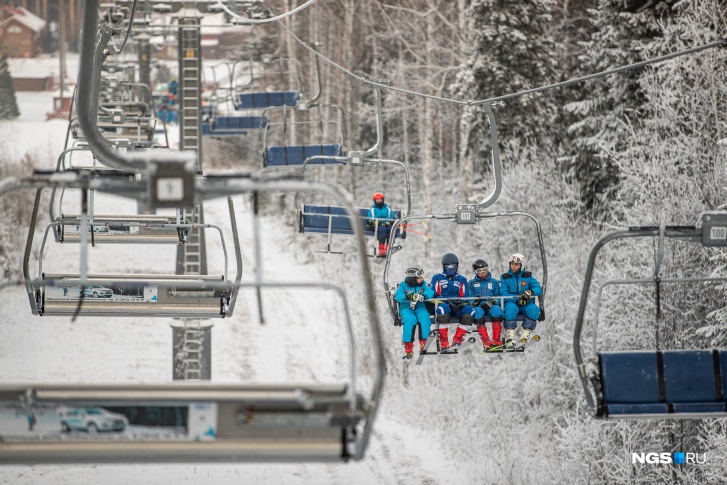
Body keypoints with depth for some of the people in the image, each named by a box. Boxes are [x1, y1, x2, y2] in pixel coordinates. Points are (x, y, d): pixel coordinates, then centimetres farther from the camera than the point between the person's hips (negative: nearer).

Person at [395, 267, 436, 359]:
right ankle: (408, 348, -30)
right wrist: (410, 297, -32)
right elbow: (398, 296, -14)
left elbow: (430, 292, -6)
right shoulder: (403, 285, 1)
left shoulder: (422, 285, 10)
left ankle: (423, 344, -26)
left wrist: (423, 296, -29)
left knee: (424, 317, -32)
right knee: (410, 319, -35)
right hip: (406, 308, -2)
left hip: (419, 307, 2)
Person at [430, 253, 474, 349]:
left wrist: (460, 302, -12)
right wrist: (447, 301, -14)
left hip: (457, 307, 3)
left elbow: (465, 296, 13)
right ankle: (443, 340, -35)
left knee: (469, 309, -30)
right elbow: (433, 295, 3)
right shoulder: (437, 278, 14)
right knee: (443, 307, -40)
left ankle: (457, 338, -25)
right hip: (443, 303, -3)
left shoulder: (462, 280, 21)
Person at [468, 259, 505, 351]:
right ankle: (486, 341, -45)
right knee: (478, 312, -38)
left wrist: (493, 301, -10)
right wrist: (473, 301, -13)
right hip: (478, 306, 0)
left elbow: (499, 297, 13)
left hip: (491, 306, 0)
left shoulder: (494, 282, 22)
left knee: (496, 309, -36)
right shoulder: (471, 283, 22)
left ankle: (496, 340, -38)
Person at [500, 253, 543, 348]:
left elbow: (538, 289, -1)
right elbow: (503, 295, -7)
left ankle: (525, 336, -33)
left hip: (525, 305, 2)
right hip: (511, 303, -2)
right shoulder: (505, 278, 5)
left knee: (534, 308, -30)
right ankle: (509, 336, -39)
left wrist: (530, 292, -24)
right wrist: (519, 298, -20)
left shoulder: (528, 276, 9)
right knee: (511, 308, -37)